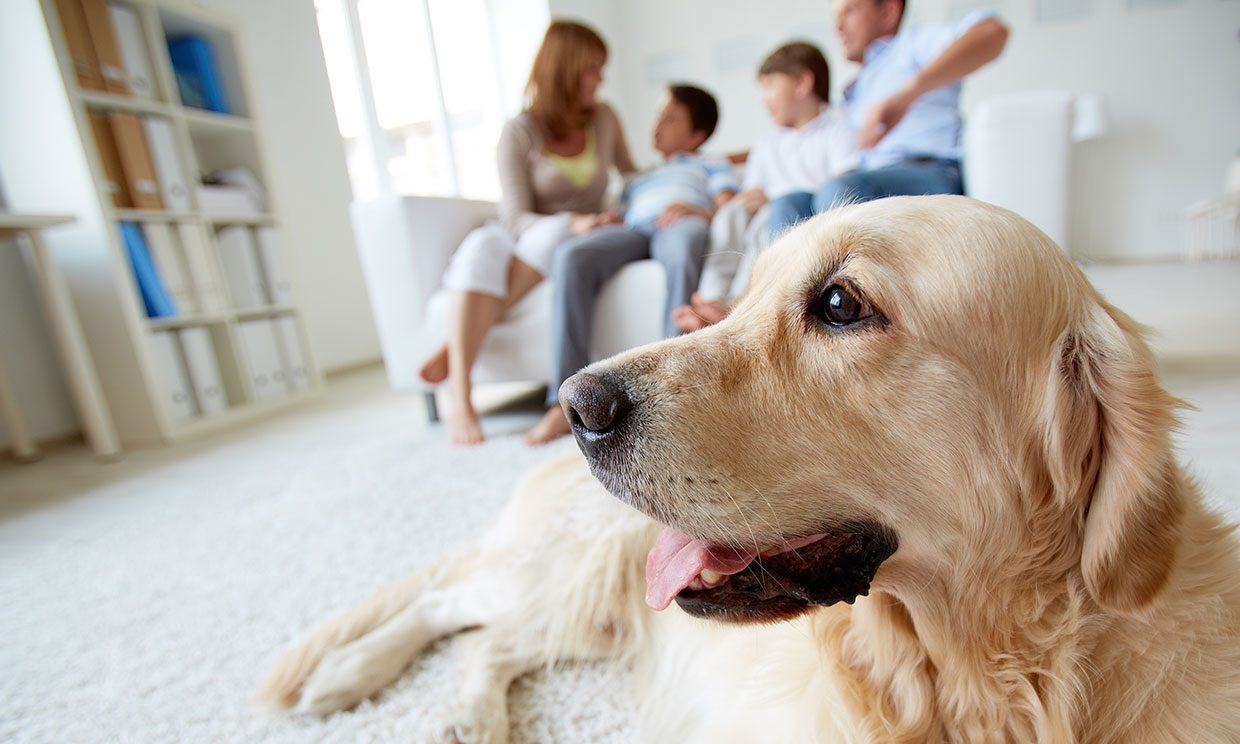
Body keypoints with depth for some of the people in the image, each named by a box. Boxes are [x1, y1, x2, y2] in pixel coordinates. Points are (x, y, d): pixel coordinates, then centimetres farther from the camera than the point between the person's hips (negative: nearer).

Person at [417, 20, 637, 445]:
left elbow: (633, 178, 28)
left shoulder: (604, 119, 10)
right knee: (482, 246, -37)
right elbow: (516, 218, -13)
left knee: (553, 235, -36)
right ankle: (460, 397, -43)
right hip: (522, 240, -2)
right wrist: (575, 222, -27)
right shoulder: (520, 133, -4)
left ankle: (454, 347, -32)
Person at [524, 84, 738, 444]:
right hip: (632, 230, 3)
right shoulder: (639, 180, 43)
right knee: (572, 256, -30)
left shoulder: (712, 165, 32)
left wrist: (699, 212, -8)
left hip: (684, 224, -3)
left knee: (684, 244, -42)